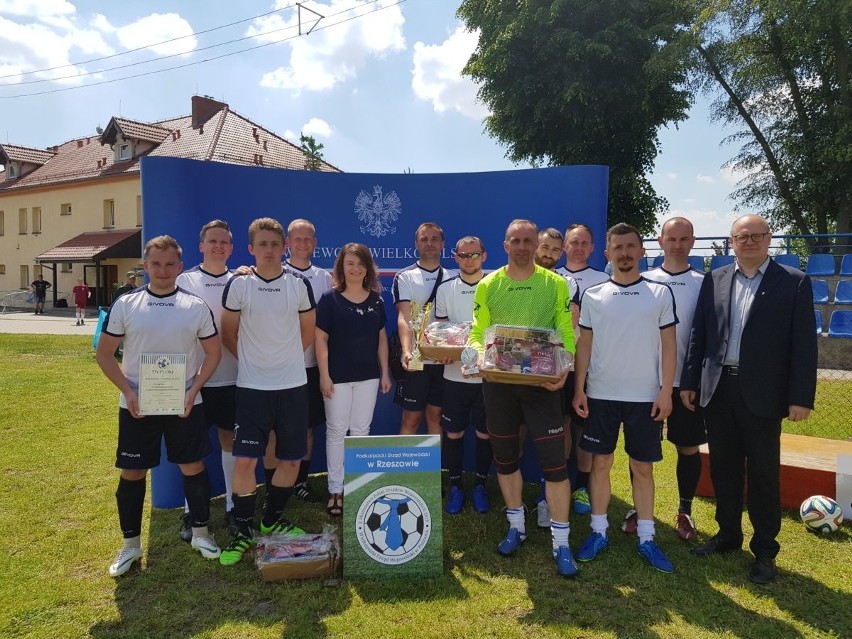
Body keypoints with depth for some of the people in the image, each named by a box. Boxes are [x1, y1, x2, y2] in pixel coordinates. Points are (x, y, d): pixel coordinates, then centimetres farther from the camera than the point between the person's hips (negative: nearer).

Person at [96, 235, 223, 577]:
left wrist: (194, 390, -9)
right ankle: (131, 543, 27)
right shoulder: (125, 305, -2)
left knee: (193, 467, 8)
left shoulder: (196, 306, -2)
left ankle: (200, 533, 26)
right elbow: (104, 354, 3)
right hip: (136, 405, 0)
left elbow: (213, 352, 4)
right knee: (132, 473, 9)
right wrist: (128, 392, -9)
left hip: (184, 404, 0)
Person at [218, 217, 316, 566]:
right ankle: (243, 531, 16)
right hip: (252, 387, -2)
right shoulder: (238, 285, -3)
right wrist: (252, 360, 7)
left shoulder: (299, 284, 1)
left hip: (293, 385, 2)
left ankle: (272, 519, 31)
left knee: (291, 459, 9)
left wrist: (285, 357, 10)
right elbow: (229, 334, 6)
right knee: (244, 460, -4)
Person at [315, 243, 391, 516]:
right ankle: (335, 489, 15)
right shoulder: (330, 299, -5)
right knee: (337, 431, 4)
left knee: (361, 431, 11)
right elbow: (321, 339, -7)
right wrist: (324, 375, -11)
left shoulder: (376, 300, 6)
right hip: (338, 376, -3)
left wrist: (385, 372, 8)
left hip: (368, 376, 4)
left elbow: (381, 338, 10)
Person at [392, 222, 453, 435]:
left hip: (445, 359, 4)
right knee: (411, 418, 4)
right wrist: (406, 351, -30)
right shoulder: (404, 277, -3)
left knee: (436, 415, 13)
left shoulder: (451, 279, 9)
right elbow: (404, 318, -14)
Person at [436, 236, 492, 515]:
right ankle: (455, 485, 24)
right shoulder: (445, 289, 5)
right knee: (453, 432, 7)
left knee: (485, 432, 9)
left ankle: (480, 485, 26)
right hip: (455, 373, 1)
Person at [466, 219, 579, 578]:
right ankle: (516, 526, 33)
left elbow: (567, 334, -1)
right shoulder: (488, 285, 4)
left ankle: (561, 542, 12)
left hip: (541, 382, -2)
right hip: (498, 382, 2)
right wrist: (482, 357, -17)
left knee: (553, 460, -2)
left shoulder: (555, 284, 0)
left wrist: (564, 369, -16)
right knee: (505, 456, 13)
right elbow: (477, 333, 3)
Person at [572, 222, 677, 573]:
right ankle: (599, 531, 22)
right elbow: (584, 345, 4)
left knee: (643, 467, 9)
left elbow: (669, 345, 0)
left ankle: (646, 537, 21)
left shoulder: (661, 293, 1)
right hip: (600, 395, 1)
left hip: (645, 397, 0)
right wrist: (579, 390, -2)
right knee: (600, 463, 9)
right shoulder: (592, 295, 2)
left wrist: (666, 391, -6)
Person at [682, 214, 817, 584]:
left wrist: (801, 397, -10)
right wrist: (689, 382, 5)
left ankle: (765, 551, 22)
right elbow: (698, 333, 8)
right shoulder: (714, 280, 7)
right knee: (723, 469, 14)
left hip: (762, 393, -3)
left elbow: (804, 343, -5)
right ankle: (728, 535, 32)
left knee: (763, 474, 7)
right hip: (718, 389, 3)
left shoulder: (794, 282, -1)